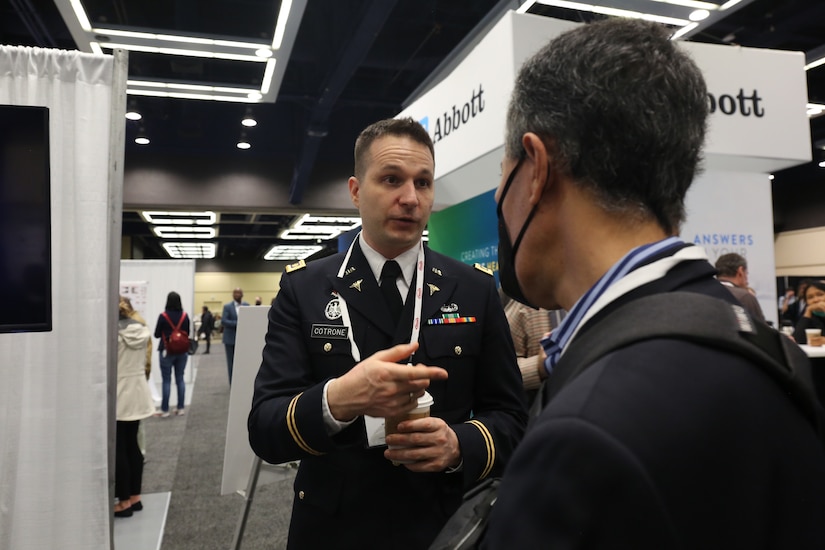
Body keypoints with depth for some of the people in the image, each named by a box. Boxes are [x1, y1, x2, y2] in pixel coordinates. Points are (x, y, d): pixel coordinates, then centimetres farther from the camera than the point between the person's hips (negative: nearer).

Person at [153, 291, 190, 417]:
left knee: (166, 380, 2)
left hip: (167, 351, -3)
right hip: (182, 351, 3)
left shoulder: (163, 316, -11)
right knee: (180, 379, 11)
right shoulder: (185, 316, -2)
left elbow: (156, 334, -2)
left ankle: (165, 410, 5)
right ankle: (181, 408, 15)